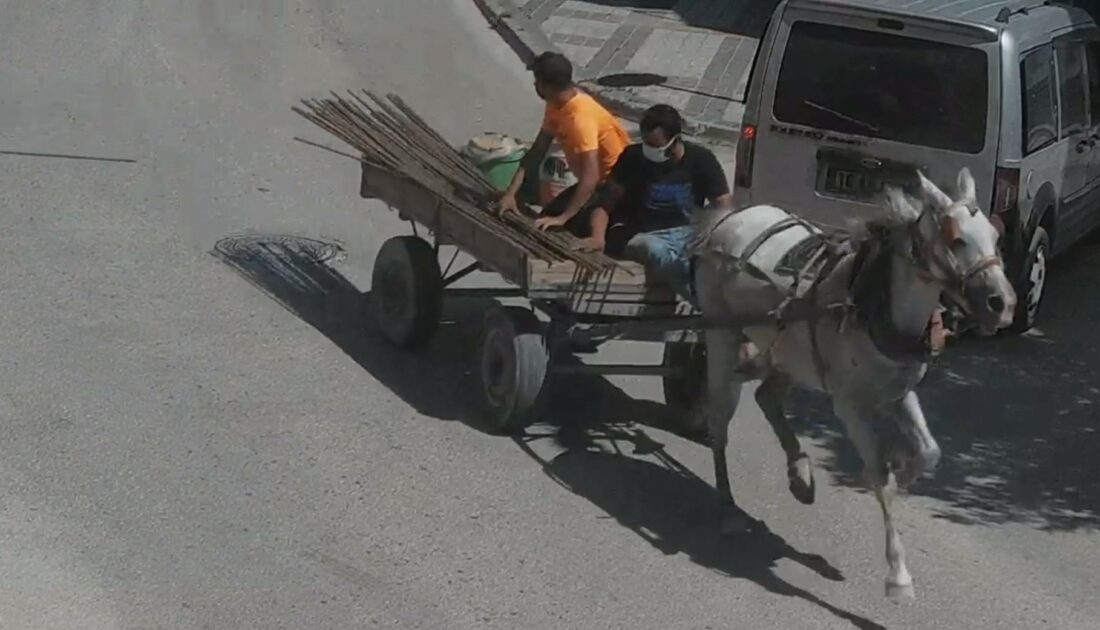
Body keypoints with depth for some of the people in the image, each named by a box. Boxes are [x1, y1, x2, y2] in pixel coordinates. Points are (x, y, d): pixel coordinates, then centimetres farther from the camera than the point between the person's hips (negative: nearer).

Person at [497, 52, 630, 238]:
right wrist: (511, 192, -10)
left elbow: (590, 177, -36)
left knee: (569, 230, -20)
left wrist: (563, 217, -39)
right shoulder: (557, 104, -3)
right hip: (596, 180, 9)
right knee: (548, 218, 7)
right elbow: (537, 151, 0)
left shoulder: (580, 117, -32)